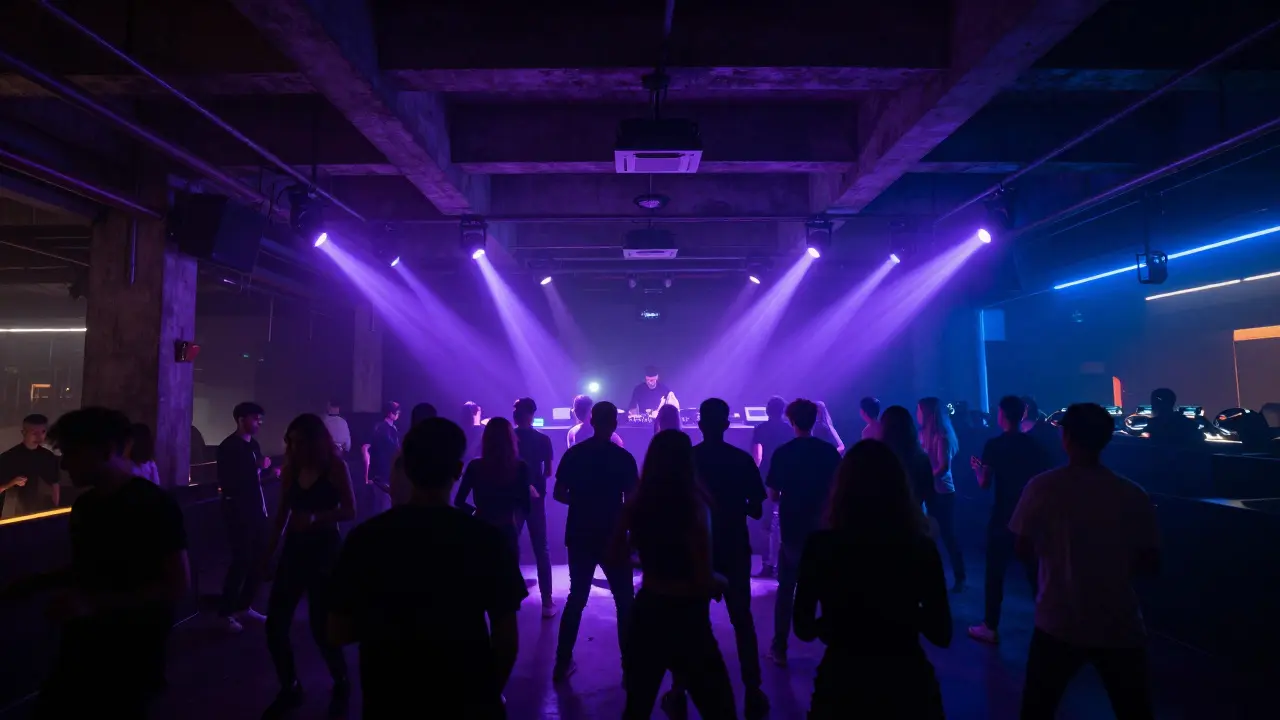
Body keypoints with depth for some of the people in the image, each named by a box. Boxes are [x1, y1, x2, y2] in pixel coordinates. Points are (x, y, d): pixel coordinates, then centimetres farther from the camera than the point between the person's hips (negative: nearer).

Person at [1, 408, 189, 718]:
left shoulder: (154, 505, -19)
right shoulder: (84, 505, 6)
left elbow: (178, 585, -21)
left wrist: (94, 603, -25)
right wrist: (36, 584, 5)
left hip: (130, 654, -7)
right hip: (81, 648, 7)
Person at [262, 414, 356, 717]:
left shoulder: (335, 467, -9)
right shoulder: (290, 469, 5)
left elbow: (350, 511, -14)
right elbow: (282, 512, 11)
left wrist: (316, 518, -27)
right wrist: (268, 552, 11)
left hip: (324, 551, -5)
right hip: (294, 550, 5)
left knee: (321, 626, -2)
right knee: (275, 625, 1)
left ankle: (341, 685, 23)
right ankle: (290, 689, 23)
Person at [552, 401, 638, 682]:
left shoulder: (573, 454, -2)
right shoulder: (624, 458, -10)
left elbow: (558, 494, 1)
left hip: (579, 538, 3)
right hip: (612, 539, -3)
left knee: (576, 598, 17)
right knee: (624, 602, 10)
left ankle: (563, 663, 19)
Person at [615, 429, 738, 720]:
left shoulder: (637, 504, -4)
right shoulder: (694, 507, -18)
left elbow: (617, 555, 10)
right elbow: (704, 582, -19)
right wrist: (721, 581, 2)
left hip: (647, 612, 6)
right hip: (685, 618, -5)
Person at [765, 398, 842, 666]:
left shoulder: (782, 453, -10)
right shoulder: (830, 451, -5)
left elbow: (773, 495, -7)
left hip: (792, 529, -1)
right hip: (823, 529, 1)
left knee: (786, 589, 12)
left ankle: (779, 649, 15)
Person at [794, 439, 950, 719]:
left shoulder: (821, 546, -17)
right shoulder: (921, 548, -15)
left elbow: (804, 630, -6)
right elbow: (942, 635, -4)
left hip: (842, 684, -1)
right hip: (907, 685, 1)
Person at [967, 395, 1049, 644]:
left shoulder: (994, 445, -12)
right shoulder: (1034, 444, 2)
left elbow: (984, 483, -12)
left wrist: (977, 467, 6)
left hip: (1004, 517, -5)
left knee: (995, 573, 4)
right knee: (1035, 572, 15)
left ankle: (990, 628, 8)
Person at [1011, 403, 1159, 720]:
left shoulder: (1042, 487, -12)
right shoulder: (1133, 495, -9)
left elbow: (1024, 548, -2)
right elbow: (1150, 564, -2)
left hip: (1059, 624, -1)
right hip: (1120, 627, 1)